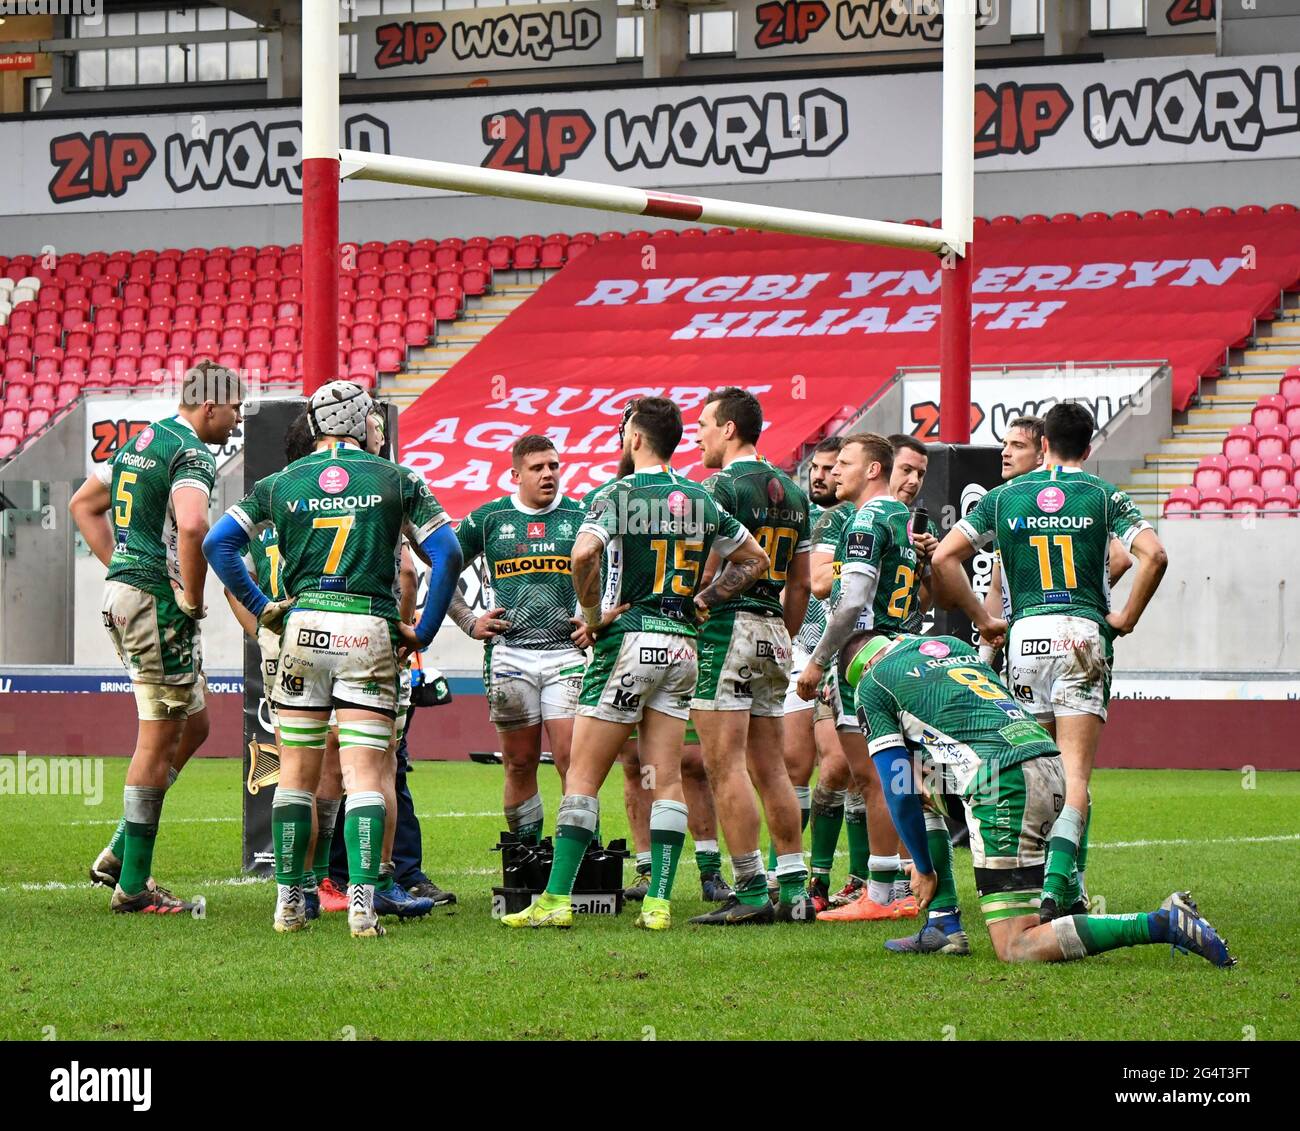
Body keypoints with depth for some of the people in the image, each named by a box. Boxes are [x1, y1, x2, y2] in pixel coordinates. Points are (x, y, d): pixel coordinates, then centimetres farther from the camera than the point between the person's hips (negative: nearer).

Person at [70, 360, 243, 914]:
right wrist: (193, 595, -18)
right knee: (159, 740, -2)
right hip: (158, 602, -10)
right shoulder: (192, 453, -14)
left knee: (192, 725, 18)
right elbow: (190, 525, -32)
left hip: (122, 593, 10)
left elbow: (84, 504, 25)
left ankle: (121, 854, 16)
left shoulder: (141, 442, 16)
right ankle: (133, 885, 2)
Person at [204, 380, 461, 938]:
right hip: (370, 631, -2)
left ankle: (288, 901, 10)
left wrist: (262, 608, 12)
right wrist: (423, 632, 7)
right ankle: (362, 904, -15)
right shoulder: (397, 480, 5)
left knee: (297, 774, 10)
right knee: (364, 777, -4)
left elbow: (217, 542, 7)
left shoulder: (282, 483, 9)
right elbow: (446, 554, 1)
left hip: (305, 624, 2)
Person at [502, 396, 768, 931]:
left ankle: (557, 898, -4)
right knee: (666, 780, 5)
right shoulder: (701, 499, 10)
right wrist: (705, 600, 13)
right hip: (682, 646, 5)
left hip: (628, 641, -5)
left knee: (582, 778, -1)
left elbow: (584, 554, -26)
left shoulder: (616, 495, -8)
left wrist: (592, 613, -12)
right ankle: (658, 901, 0)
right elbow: (754, 560, 18)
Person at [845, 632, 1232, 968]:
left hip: (1003, 782, -8)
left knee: (1016, 949, -8)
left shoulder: (873, 685, 10)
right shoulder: (950, 643, 30)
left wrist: (923, 869, 19)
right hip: (1051, 768, 8)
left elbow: (899, 794, 8)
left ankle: (1164, 924, -21)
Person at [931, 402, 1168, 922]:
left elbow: (943, 557, 3)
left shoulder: (1004, 497, 9)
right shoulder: (1103, 496, 3)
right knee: (1074, 773, -5)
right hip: (1084, 633, -2)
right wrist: (1126, 617, 0)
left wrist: (982, 619, 11)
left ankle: (1065, 886, 11)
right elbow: (1153, 556, -11)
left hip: (1025, 635, 2)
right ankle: (1058, 882, -24)